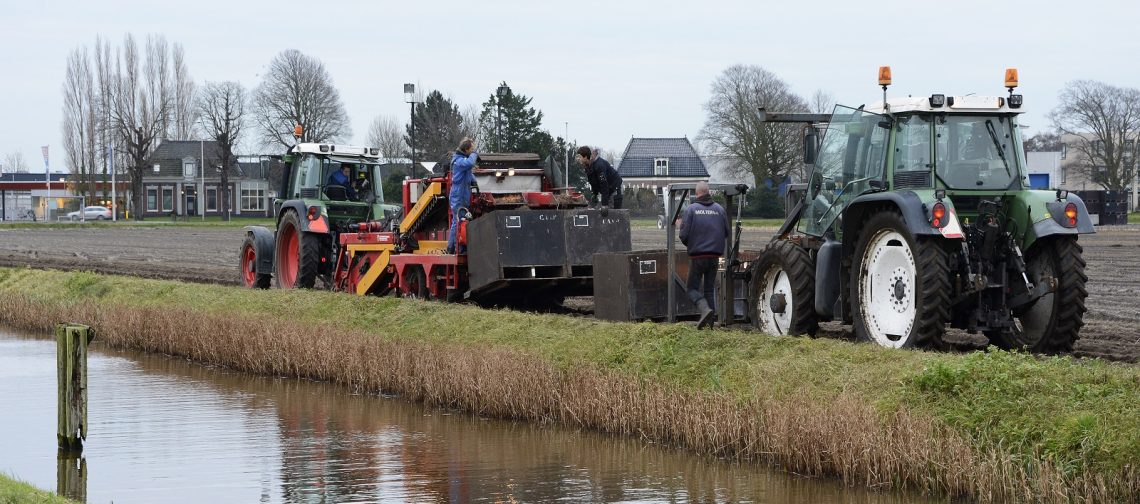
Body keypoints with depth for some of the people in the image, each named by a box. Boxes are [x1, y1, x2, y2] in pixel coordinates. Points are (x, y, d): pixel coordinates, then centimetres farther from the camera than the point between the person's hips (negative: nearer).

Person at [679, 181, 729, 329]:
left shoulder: (691, 209, -8)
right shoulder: (720, 209, 2)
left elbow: (684, 235, -9)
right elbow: (726, 233, 8)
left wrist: (689, 245, 13)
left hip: (697, 256, -4)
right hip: (714, 256, 4)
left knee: (693, 288, 5)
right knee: (709, 289, 13)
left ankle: (705, 309, -21)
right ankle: (710, 322, 9)